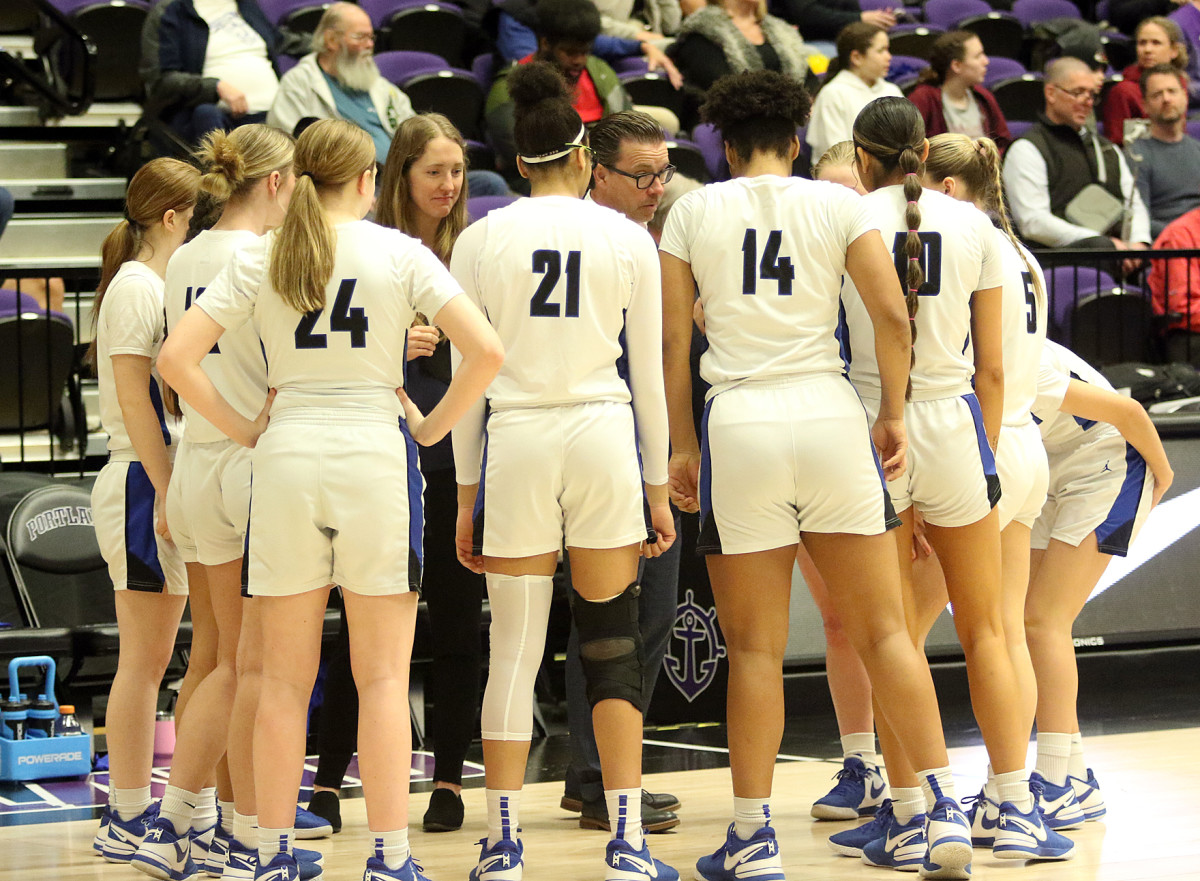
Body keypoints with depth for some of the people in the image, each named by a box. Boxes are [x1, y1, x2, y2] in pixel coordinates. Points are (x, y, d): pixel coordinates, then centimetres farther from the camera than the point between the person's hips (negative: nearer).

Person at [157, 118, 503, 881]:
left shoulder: (258, 261, 4)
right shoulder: (399, 254, -1)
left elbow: (177, 356, -2)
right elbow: (486, 349, -10)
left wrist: (243, 429, 5)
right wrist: (434, 426, 1)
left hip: (287, 456, 2)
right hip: (375, 451, -2)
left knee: (285, 678, 8)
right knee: (383, 676, 2)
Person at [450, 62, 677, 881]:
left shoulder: (481, 240, 2)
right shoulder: (628, 237, 3)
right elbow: (649, 376, 5)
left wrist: (468, 491, 9)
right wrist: (659, 487, 12)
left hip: (515, 444, 0)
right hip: (604, 441, 0)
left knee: (515, 650, 4)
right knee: (612, 646, 7)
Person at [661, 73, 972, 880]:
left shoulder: (693, 212, 6)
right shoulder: (839, 204, 5)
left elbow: (673, 342, 4)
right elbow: (893, 318, -3)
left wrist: (682, 445, 11)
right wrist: (893, 413, 9)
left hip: (739, 421, 0)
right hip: (829, 414, 1)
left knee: (754, 647, 4)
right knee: (884, 629, 7)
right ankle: (944, 809, 3)